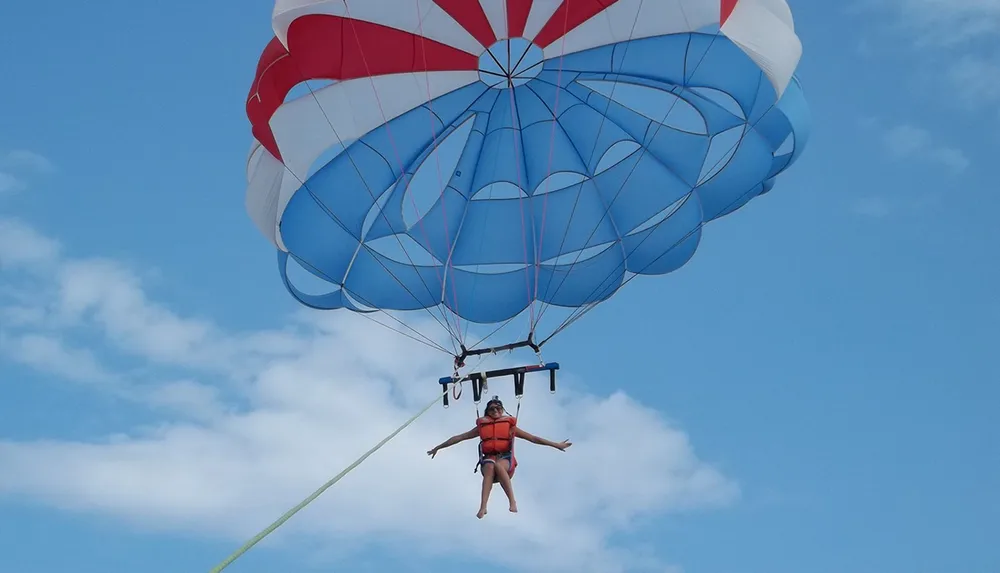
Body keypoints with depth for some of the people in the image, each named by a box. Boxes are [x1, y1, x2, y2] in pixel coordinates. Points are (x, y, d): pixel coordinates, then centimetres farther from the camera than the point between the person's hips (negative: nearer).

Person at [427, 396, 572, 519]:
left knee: (498, 465, -38)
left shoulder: (509, 425, 15)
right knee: (490, 466, -37)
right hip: (489, 460, 1)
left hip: (505, 460, -1)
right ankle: (483, 507, -51)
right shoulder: (482, 426, 17)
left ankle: (513, 501, -40)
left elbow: (532, 438, 13)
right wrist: (438, 447, 19)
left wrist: (555, 445, 7)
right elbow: (459, 438, 19)